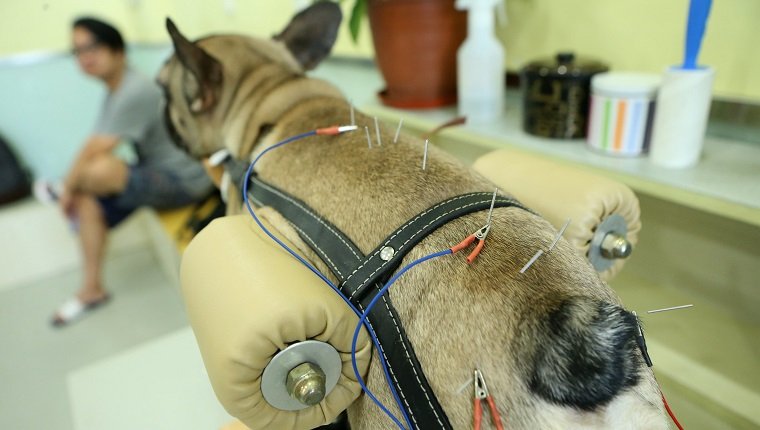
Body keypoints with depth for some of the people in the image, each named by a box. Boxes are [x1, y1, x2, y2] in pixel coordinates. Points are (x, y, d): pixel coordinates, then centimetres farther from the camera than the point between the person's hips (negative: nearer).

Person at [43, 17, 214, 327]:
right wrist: (73, 190, 0)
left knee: (100, 171, -32)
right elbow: (94, 147, 10)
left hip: (183, 181, -10)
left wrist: (68, 187, -5)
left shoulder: (136, 91, -22)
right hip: (155, 174, 10)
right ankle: (92, 289, 17)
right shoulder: (116, 89, 8)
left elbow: (96, 150, -21)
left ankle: (57, 190, 5)